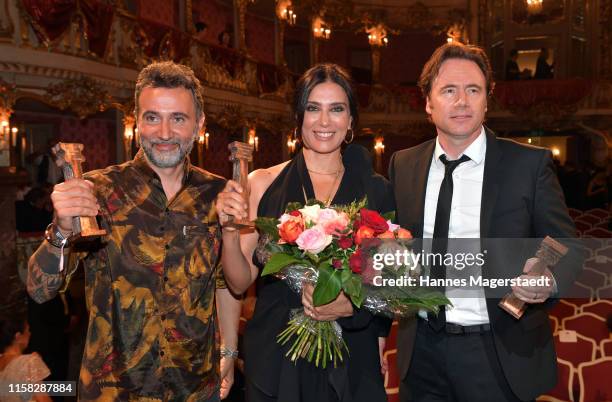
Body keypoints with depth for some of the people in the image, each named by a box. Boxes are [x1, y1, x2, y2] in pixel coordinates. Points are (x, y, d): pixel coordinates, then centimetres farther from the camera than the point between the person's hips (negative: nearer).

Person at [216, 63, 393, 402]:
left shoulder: (375, 190, -2)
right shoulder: (263, 184, -4)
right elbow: (240, 283, -4)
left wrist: (351, 306, -15)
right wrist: (230, 232, -20)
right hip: (277, 363, 0)